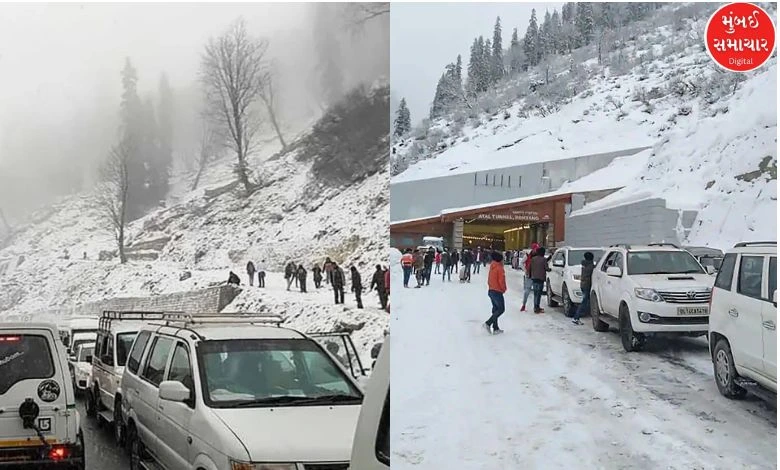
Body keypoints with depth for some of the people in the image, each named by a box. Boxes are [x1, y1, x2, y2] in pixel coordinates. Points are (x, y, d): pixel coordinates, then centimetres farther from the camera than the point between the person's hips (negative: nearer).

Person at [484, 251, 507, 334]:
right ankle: (488, 323, -11)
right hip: (497, 292, -9)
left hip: (491, 291, 9)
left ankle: (495, 328, 15)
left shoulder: (492, 267, 9)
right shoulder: (499, 268, -16)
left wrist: (491, 287, 16)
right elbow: (501, 281, -18)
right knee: (501, 309, 0)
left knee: (495, 309, 14)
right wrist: (504, 289, -3)